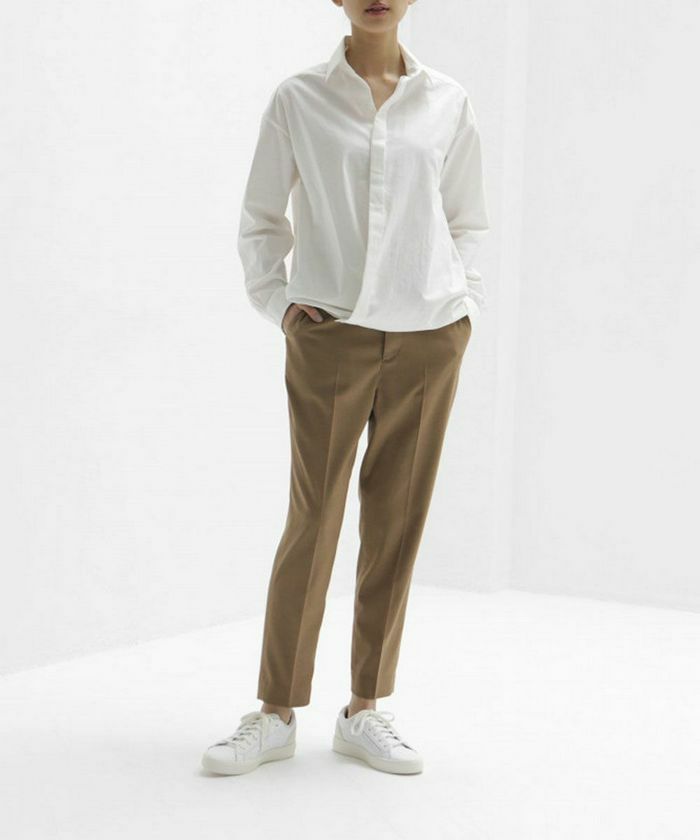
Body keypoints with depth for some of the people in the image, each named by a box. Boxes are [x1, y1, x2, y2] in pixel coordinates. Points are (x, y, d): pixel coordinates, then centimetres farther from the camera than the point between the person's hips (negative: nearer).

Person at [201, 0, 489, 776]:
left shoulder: (447, 103, 7)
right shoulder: (298, 99, 2)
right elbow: (260, 218, 9)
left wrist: (464, 298, 4)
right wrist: (276, 301, -2)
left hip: (429, 335, 2)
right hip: (331, 334, -2)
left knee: (398, 522, 6)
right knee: (312, 518, 1)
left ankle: (364, 709, 18)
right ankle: (277, 713, 13)